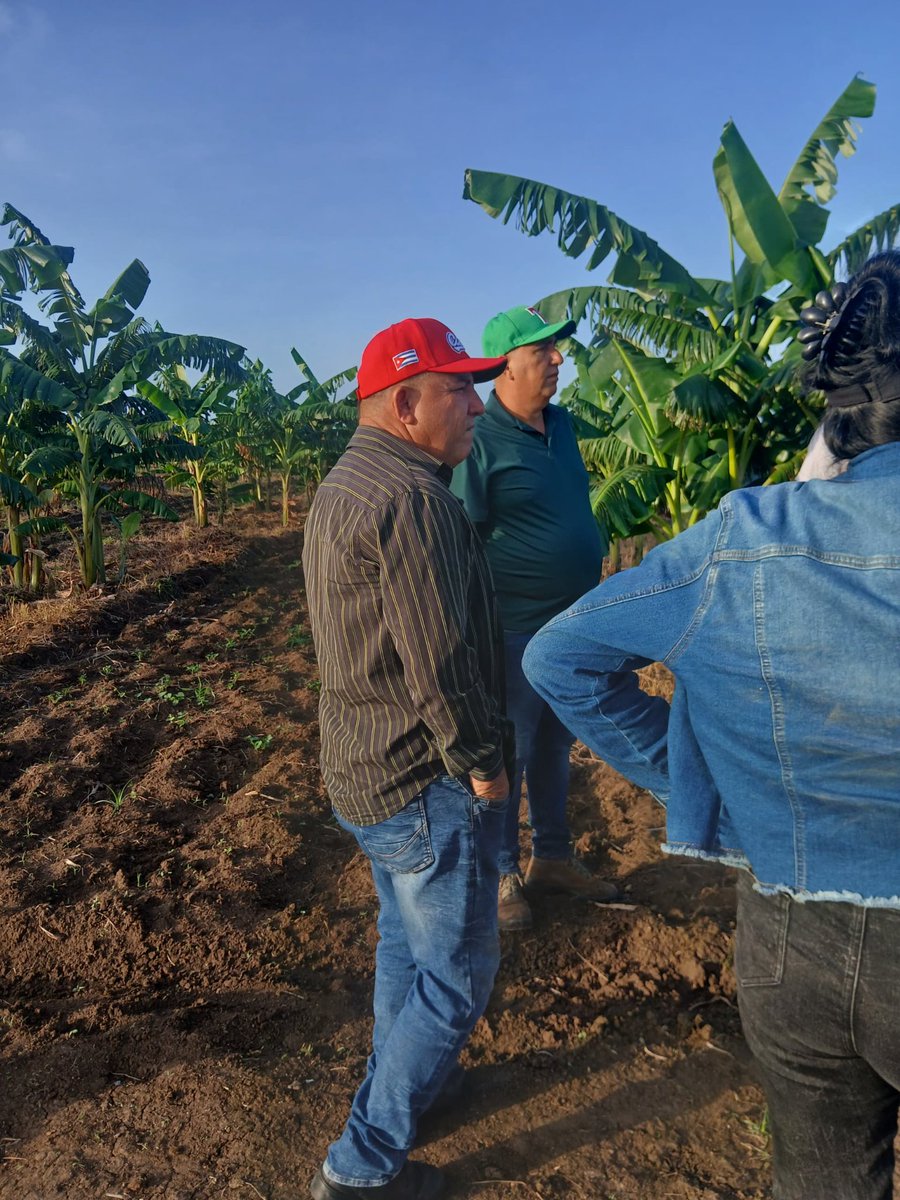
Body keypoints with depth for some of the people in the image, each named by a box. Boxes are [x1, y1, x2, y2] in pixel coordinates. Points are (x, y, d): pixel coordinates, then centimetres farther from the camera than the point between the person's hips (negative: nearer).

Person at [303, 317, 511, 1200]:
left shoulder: (340, 488, 8)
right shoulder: (411, 496, -24)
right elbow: (440, 662, -26)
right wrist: (483, 764, -11)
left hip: (363, 768, 10)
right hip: (426, 785, -10)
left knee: (404, 940, 27)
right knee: (457, 978, 8)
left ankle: (399, 1082, 48)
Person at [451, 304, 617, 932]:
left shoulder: (561, 423, 7)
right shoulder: (480, 441, -17)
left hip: (575, 623, 8)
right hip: (517, 632, -8)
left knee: (556, 747, 20)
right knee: (509, 756, 8)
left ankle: (554, 857, 39)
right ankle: (503, 874, 27)